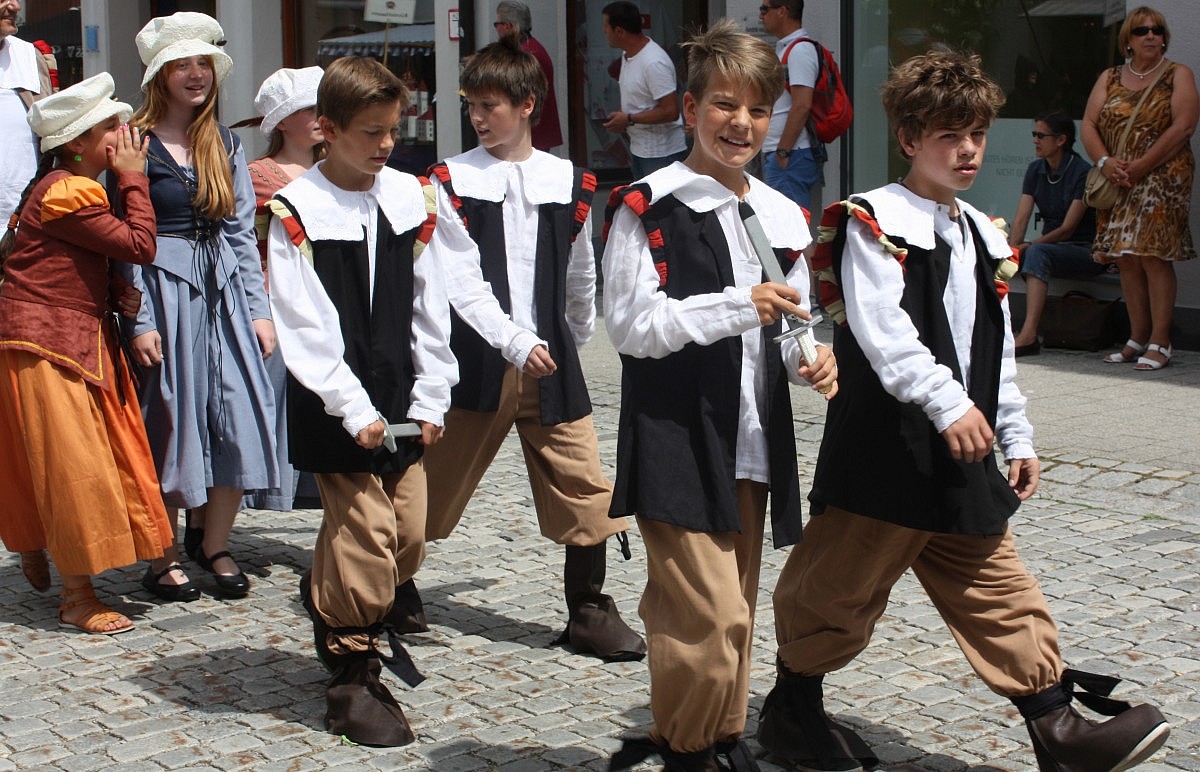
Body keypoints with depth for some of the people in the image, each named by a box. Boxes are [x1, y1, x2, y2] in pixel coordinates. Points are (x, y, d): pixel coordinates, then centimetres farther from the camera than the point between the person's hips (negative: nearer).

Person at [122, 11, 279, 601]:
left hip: (223, 294, 5)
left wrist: (259, 309, 7)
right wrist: (139, 322, -13)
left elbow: (241, 232, 13)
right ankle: (161, 559, 13)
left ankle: (215, 546, 17)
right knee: (171, 424, 0)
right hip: (164, 294, -5)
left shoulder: (225, 146, 12)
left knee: (239, 421, 0)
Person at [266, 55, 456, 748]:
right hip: (336, 408, -5)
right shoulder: (298, 214, -10)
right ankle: (353, 677, 9)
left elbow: (430, 305, 8)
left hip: (403, 401, 5)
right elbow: (305, 327, -12)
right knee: (365, 534, -7)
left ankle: (341, 615, 35)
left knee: (409, 536, 8)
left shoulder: (411, 198, 5)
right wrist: (355, 410, -16)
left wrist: (430, 399, 3)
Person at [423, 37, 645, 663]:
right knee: (435, 486, 7)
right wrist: (515, 343, -20)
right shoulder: (452, 181, -3)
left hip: (551, 362, 2)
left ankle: (588, 612, 14)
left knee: (585, 487, 0)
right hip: (476, 359, -2)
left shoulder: (570, 184, 5)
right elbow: (461, 280, -11)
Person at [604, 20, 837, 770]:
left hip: (752, 444, 6)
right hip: (676, 443, -6)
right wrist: (738, 307, -22)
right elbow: (631, 324, -14)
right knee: (712, 616, -10)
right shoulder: (649, 207, -9)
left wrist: (809, 359, -4)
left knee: (735, 609, 15)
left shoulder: (781, 218, 11)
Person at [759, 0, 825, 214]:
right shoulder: (785, 48, 20)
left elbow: (802, 105, -21)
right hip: (780, 153, 10)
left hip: (791, 156, -10)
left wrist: (783, 152, -20)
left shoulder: (800, 50, -13)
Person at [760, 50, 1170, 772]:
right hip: (885, 441, -7)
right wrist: (948, 402, -29)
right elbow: (881, 330, -22)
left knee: (999, 587, 7)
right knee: (841, 583, 4)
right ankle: (793, 707, 21)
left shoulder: (985, 237, 15)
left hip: (962, 450, 7)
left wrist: (1017, 436, 18)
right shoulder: (876, 223, -10)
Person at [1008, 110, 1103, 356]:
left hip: (1085, 251, -7)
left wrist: (1029, 245, -27)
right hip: (1050, 246, 7)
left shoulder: (1082, 173, -13)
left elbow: (1068, 228, -19)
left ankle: (1029, 335, -46)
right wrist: (1012, 248, -20)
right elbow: (1021, 218, -2)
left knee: (1037, 253, -36)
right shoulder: (1036, 170, 7)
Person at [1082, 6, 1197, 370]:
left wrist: (1140, 167, -15)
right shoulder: (1109, 78, 15)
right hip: (1117, 182, 4)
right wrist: (1105, 162, -12)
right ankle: (1137, 338, 10)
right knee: (1126, 259, 3)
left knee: (1153, 255, -11)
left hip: (1162, 178, -4)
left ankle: (1160, 343, -8)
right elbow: (1089, 125, 8)